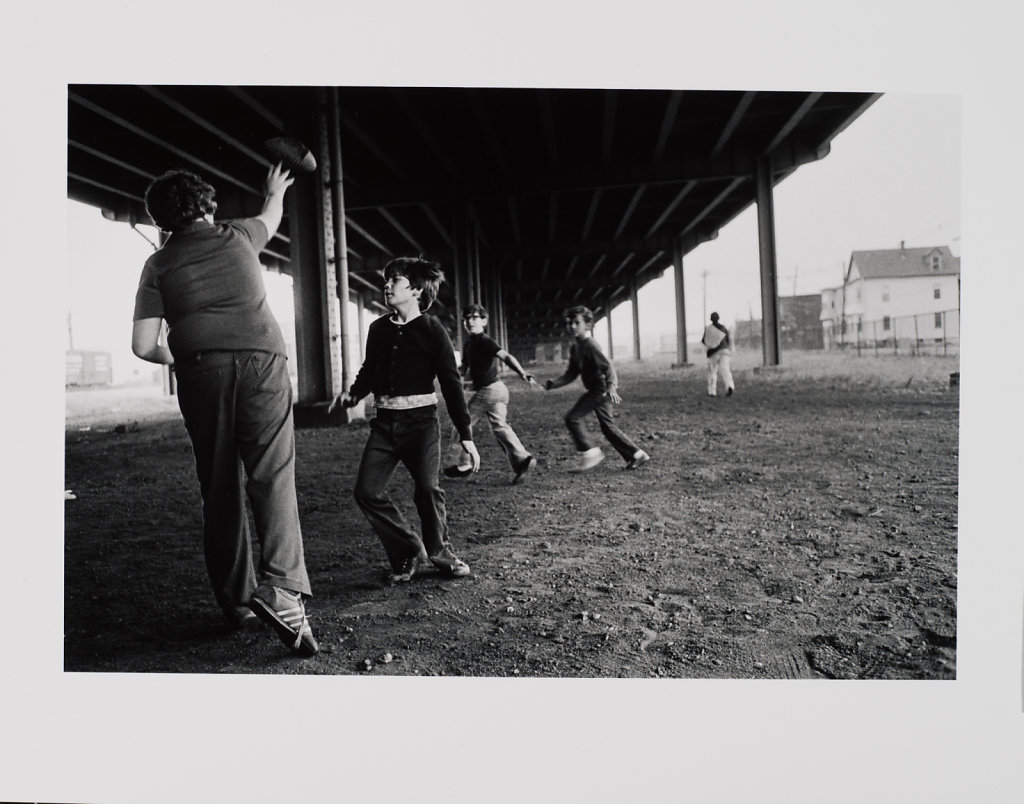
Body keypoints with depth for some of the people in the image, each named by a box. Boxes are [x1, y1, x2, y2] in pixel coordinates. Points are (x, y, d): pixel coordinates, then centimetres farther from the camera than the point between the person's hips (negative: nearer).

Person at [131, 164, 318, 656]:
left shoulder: (159, 264, 12)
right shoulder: (236, 237, 13)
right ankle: (281, 589, -26)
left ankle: (236, 602, 14)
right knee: (272, 478, -9)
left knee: (219, 490, 9)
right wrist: (275, 190, 58)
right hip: (260, 362, -1)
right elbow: (271, 217, 38)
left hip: (201, 374, 1)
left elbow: (143, 346, 5)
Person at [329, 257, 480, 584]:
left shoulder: (432, 330, -4)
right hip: (385, 422, 5)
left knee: (427, 488, -16)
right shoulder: (378, 329, 8)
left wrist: (466, 436, -6)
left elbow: (451, 383, -3)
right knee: (367, 491, -5)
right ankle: (409, 553, 13)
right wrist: (352, 394, 1)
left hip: (421, 421, -4)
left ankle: (438, 551, 11)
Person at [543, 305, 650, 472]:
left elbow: (608, 366, -22)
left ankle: (589, 452, -3)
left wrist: (612, 387, -36)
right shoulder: (575, 348, 13)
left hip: (600, 390, -10)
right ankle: (636, 455, 21)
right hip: (597, 391, 10)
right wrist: (553, 384, 5)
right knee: (607, 426, 14)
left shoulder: (590, 346, -15)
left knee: (572, 418, -10)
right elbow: (571, 374, 17)